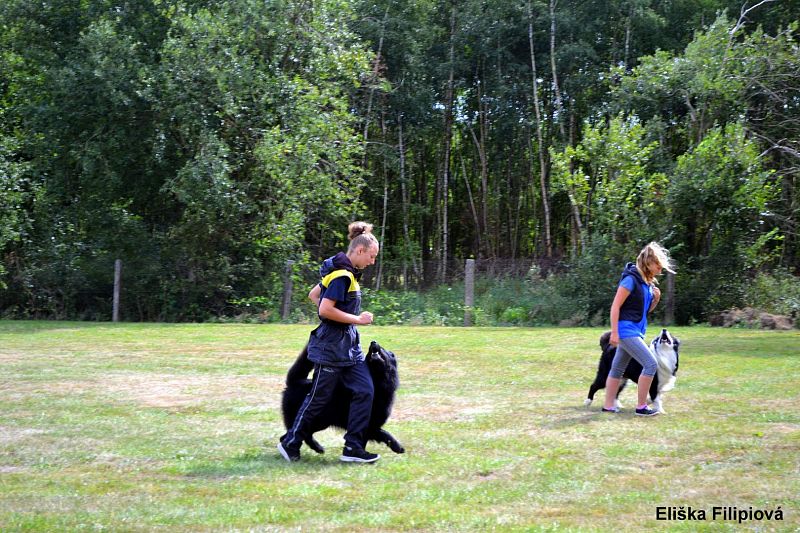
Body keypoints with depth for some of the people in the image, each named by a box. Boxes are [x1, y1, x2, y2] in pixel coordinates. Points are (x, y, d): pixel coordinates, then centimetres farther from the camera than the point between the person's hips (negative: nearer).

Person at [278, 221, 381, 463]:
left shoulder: (343, 272, 12)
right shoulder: (342, 275, -18)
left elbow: (313, 295, 22)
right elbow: (325, 310, -24)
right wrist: (357, 319, -16)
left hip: (349, 345, 10)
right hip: (332, 346, -10)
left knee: (365, 391, 2)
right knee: (319, 397, 1)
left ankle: (353, 448, 4)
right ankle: (290, 443, 15)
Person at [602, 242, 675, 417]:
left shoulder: (648, 282, 10)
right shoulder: (631, 279, -17)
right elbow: (615, 306, -18)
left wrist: (656, 299, 0)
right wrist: (614, 332, -20)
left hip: (636, 330, 9)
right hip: (626, 329, -9)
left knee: (618, 368, 13)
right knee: (651, 364, -13)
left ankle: (609, 406, 20)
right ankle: (641, 407, -6)